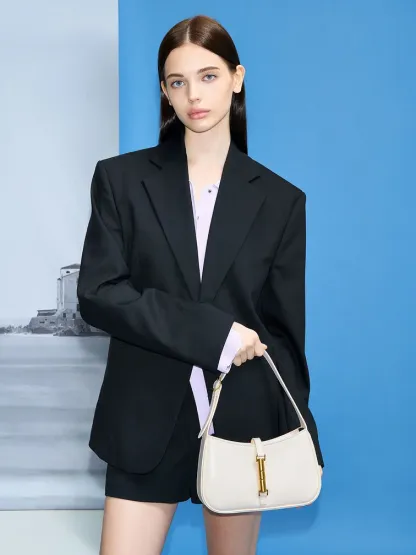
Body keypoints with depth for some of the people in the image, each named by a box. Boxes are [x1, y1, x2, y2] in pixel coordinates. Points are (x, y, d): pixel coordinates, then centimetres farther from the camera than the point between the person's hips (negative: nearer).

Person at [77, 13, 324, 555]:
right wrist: (212, 333, -16)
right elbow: (97, 294, -8)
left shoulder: (281, 199, 2)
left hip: (243, 419, 1)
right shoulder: (121, 178, 1)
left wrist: (292, 439, 2)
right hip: (147, 421, 0)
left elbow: (288, 332, 4)